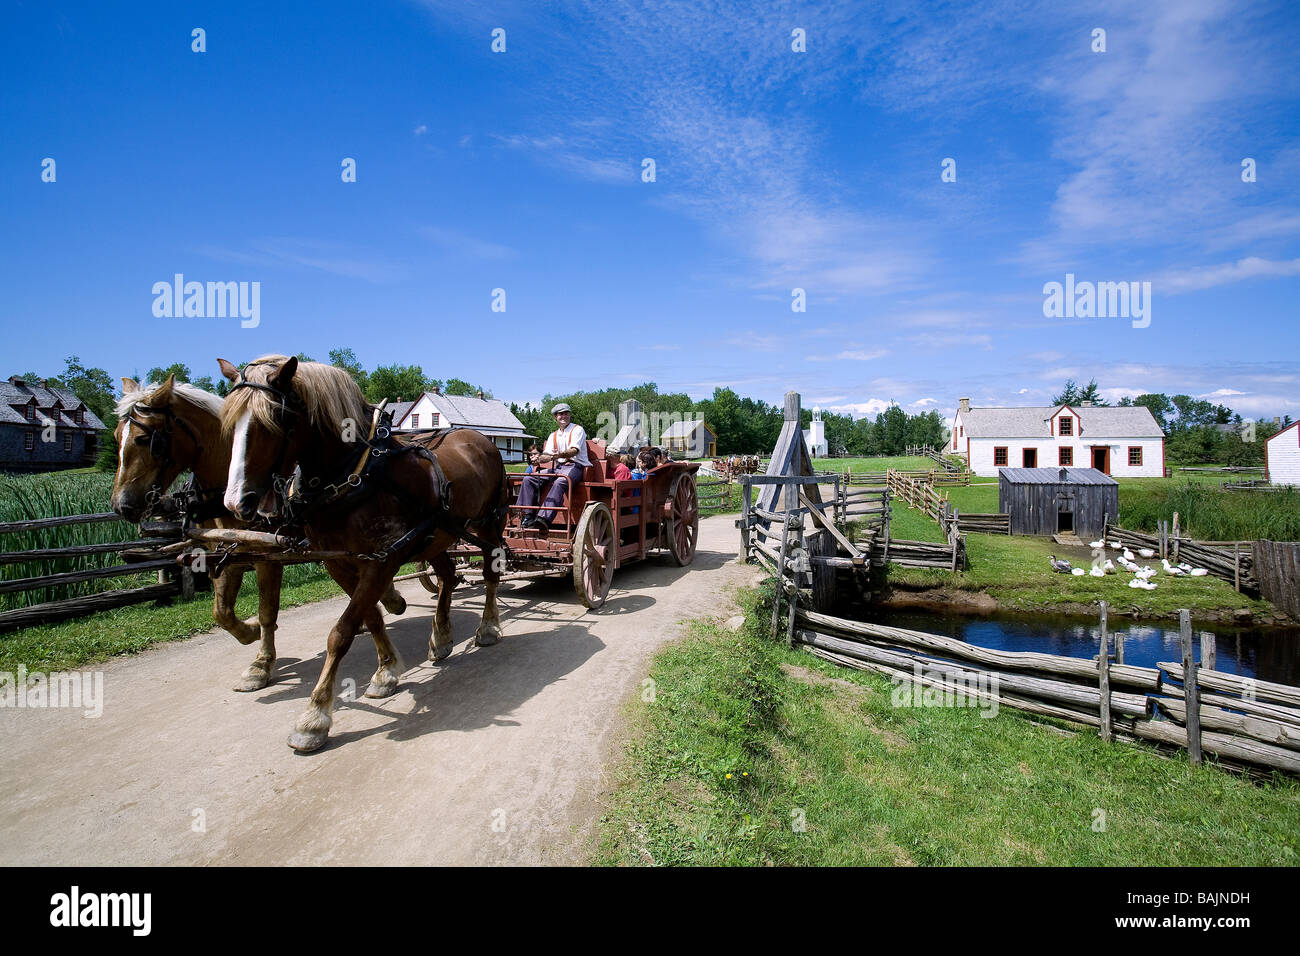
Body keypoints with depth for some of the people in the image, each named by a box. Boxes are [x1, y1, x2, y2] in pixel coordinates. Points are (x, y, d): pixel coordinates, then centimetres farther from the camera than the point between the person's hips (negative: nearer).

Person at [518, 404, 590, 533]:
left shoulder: (577, 430, 3)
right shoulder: (553, 436, 22)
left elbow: (575, 450, -14)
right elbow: (547, 455, 11)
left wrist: (560, 455, -35)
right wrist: (539, 458, -15)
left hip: (575, 465, -7)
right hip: (558, 467, 7)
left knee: (559, 483, -38)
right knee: (529, 480, -11)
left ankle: (544, 518, -53)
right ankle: (528, 515, -16)